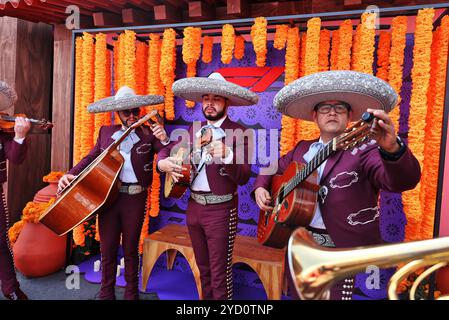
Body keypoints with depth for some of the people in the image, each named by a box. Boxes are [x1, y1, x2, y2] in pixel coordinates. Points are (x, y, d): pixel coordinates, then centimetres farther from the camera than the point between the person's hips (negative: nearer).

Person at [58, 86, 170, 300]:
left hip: (135, 198, -2)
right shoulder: (106, 132, 9)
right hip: (108, 196, 2)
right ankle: (106, 293, 29)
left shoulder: (148, 134, 0)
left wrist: (165, 140, -24)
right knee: (107, 249, 10)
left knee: (130, 248, 12)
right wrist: (71, 174, 0)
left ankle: (131, 293, 29)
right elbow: (91, 158, 13)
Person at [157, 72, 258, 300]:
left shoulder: (239, 133, -10)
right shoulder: (194, 130, 8)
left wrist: (227, 156, -35)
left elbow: (243, 177, -17)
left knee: (219, 273, 3)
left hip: (221, 210, -6)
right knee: (203, 268, 21)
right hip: (194, 207, 6)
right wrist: (163, 163, -8)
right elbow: (167, 151, 14)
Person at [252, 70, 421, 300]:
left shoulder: (364, 150, -9)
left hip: (340, 246, -5)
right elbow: (274, 169, 22)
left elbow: (402, 180, -25)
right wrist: (260, 188, 1)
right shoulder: (302, 149, 9)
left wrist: (392, 148, -47)